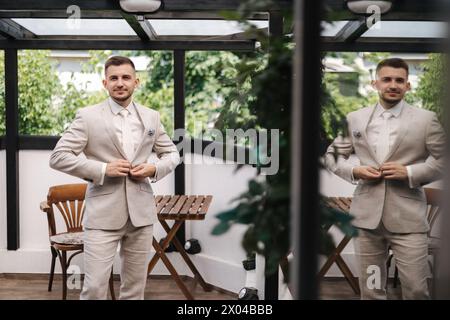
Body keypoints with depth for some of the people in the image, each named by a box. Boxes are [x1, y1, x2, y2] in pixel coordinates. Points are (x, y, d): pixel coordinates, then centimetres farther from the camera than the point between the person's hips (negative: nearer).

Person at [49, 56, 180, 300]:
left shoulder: (152, 117, 8)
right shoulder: (87, 116, -3)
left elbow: (172, 153, 17)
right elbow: (58, 157, -6)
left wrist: (155, 168, -5)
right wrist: (102, 169, -15)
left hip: (141, 213, 4)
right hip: (103, 214, -3)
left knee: (135, 286, 12)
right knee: (94, 286, -4)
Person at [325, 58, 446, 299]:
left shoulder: (426, 119, 2)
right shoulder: (354, 119, 8)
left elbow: (443, 160, 1)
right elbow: (332, 155, 13)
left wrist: (409, 172, -13)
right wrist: (355, 170, -6)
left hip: (407, 219, -2)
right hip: (366, 217, 2)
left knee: (416, 290, 2)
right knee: (370, 290, 13)